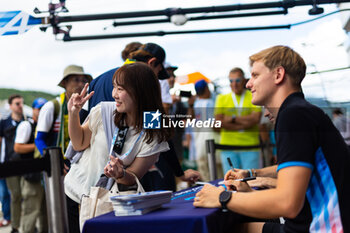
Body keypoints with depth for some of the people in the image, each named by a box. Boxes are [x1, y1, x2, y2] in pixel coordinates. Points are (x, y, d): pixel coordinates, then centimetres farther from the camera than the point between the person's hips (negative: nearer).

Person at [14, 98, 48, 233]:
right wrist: (37, 145, -19)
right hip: (31, 175, -8)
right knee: (31, 210, -8)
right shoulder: (26, 125, -6)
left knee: (46, 209, 15)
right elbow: (17, 148, -14)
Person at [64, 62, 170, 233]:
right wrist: (73, 114, -13)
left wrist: (120, 174, -35)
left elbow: (133, 179, -13)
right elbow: (79, 144, 1)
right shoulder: (104, 111, -14)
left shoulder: (153, 136, -17)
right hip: (75, 192, 2)